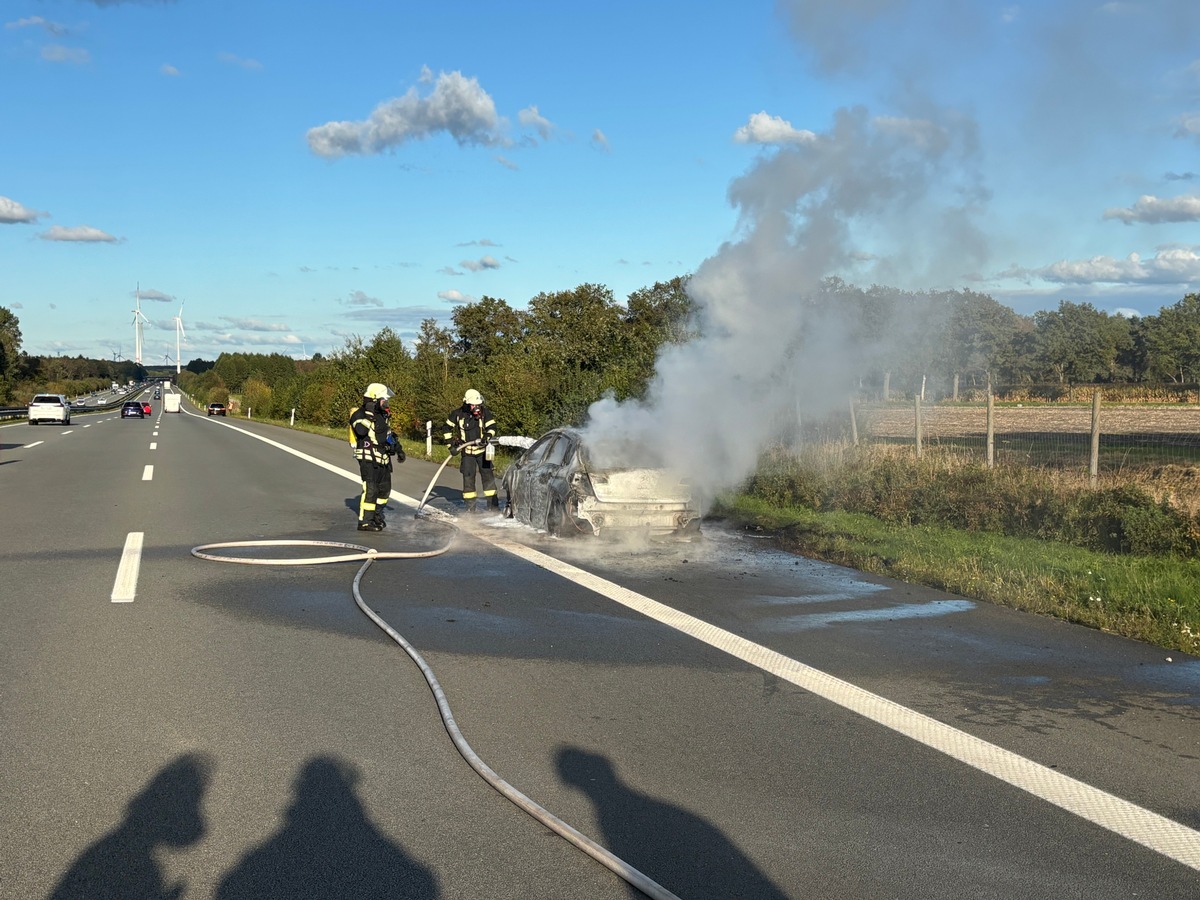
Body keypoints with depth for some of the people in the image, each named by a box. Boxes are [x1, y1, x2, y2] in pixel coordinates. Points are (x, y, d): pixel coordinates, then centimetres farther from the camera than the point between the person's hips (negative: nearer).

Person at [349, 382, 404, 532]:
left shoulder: (381, 416, 15)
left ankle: (376, 515, 30)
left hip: (382, 459, 9)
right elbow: (361, 430, -32)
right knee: (370, 489, -13)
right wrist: (369, 414, -25)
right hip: (368, 458, -9)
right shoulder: (360, 415, -12)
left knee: (385, 488, 13)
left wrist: (398, 449, 25)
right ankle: (364, 521, -8)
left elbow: (388, 434, 27)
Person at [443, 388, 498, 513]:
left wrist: (486, 437, -25)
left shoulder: (485, 412, -7)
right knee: (468, 478, 0)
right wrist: (451, 444, 2)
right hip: (467, 452, 0)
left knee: (488, 476, -1)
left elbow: (492, 427, -6)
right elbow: (448, 428, 7)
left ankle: (493, 505, 5)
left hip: (482, 450, 0)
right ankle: (470, 507, 9)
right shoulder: (458, 414, -6)